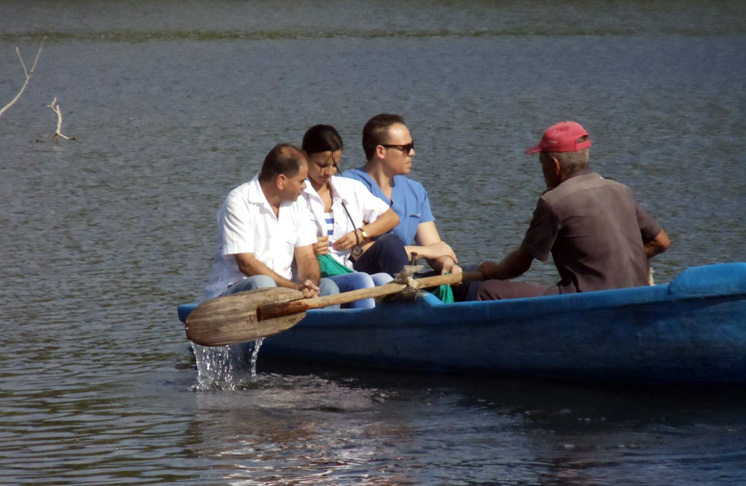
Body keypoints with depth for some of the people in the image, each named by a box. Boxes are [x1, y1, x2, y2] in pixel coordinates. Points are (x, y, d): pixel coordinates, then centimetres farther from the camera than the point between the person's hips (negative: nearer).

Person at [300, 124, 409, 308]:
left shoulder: (351, 188, 20)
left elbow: (391, 217, 22)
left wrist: (361, 234, 4)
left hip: (349, 271, 5)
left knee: (382, 279, -26)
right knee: (361, 280, -33)